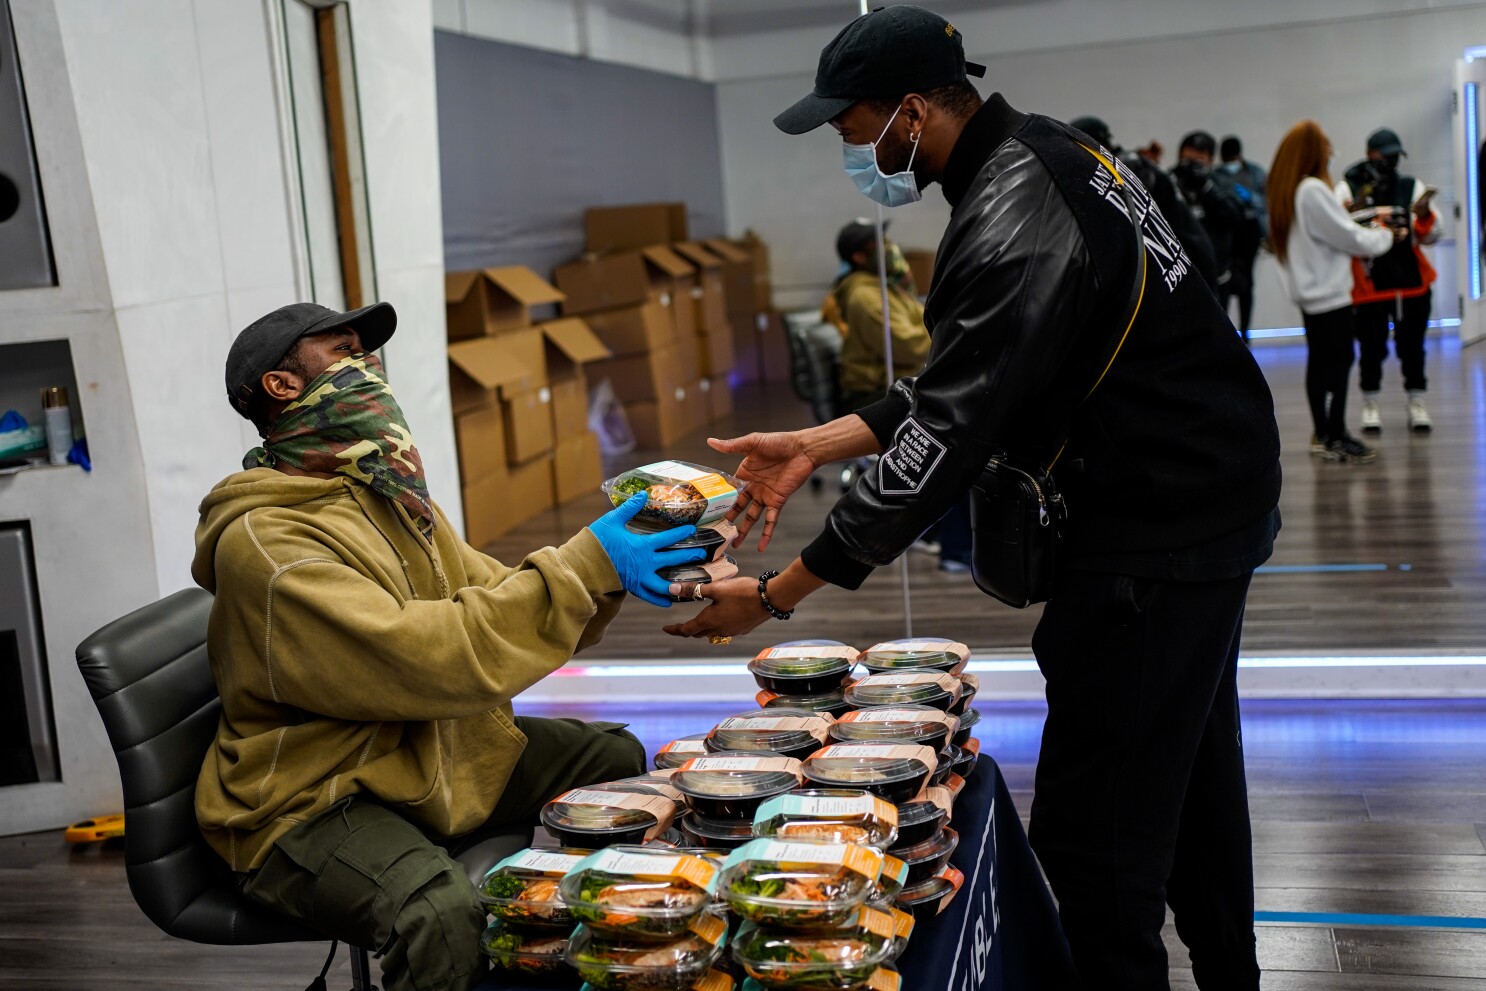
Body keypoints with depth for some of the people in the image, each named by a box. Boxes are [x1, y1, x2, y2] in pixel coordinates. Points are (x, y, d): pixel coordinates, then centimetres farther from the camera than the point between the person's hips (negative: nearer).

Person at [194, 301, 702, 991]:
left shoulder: (383, 493, 9)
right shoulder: (263, 541, -21)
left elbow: (493, 602, 7)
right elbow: (422, 657, -30)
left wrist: (602, 579, -11)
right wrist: (583, 568, -28)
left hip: (437, 753, 9)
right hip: (313, 800, -9)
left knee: (617, 758, 7)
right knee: (441, 914, -35)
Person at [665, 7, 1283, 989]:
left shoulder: (1013, 227, -25)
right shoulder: (1047, 152, 7)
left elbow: (944, 440, -27)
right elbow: (959, 383, 10)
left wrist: (777, 592, -22)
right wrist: (817, 444, 3)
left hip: (1157, 530, -11)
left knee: (1090, 830, -6)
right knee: (1190, 772, 24)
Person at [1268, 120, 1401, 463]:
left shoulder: (1285, 190, 9)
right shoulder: (1313, 191, -19)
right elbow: (1348, 237, -14)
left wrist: (1370, 222, 10)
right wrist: (1384, 236, 3)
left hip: (1309, 290, 9)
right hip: (1330, 290, -9)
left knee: (1319, 361, 13)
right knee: (1340, 361, -4)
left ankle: (1322, 434, 18)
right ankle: (1335, 437, 0)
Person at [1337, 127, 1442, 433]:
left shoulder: (1412, 187, 8)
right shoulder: (1348, 188, 1)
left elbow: (1430, 236, 5)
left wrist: (1424, 215, -15)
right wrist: (1354, 210, -28)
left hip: (1411, 281, 2)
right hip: (1368, 284, -2)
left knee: (1412, 345, 8)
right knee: (1371, 347, 3)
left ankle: (1417, 402, 20)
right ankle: (1370, 404, 17)